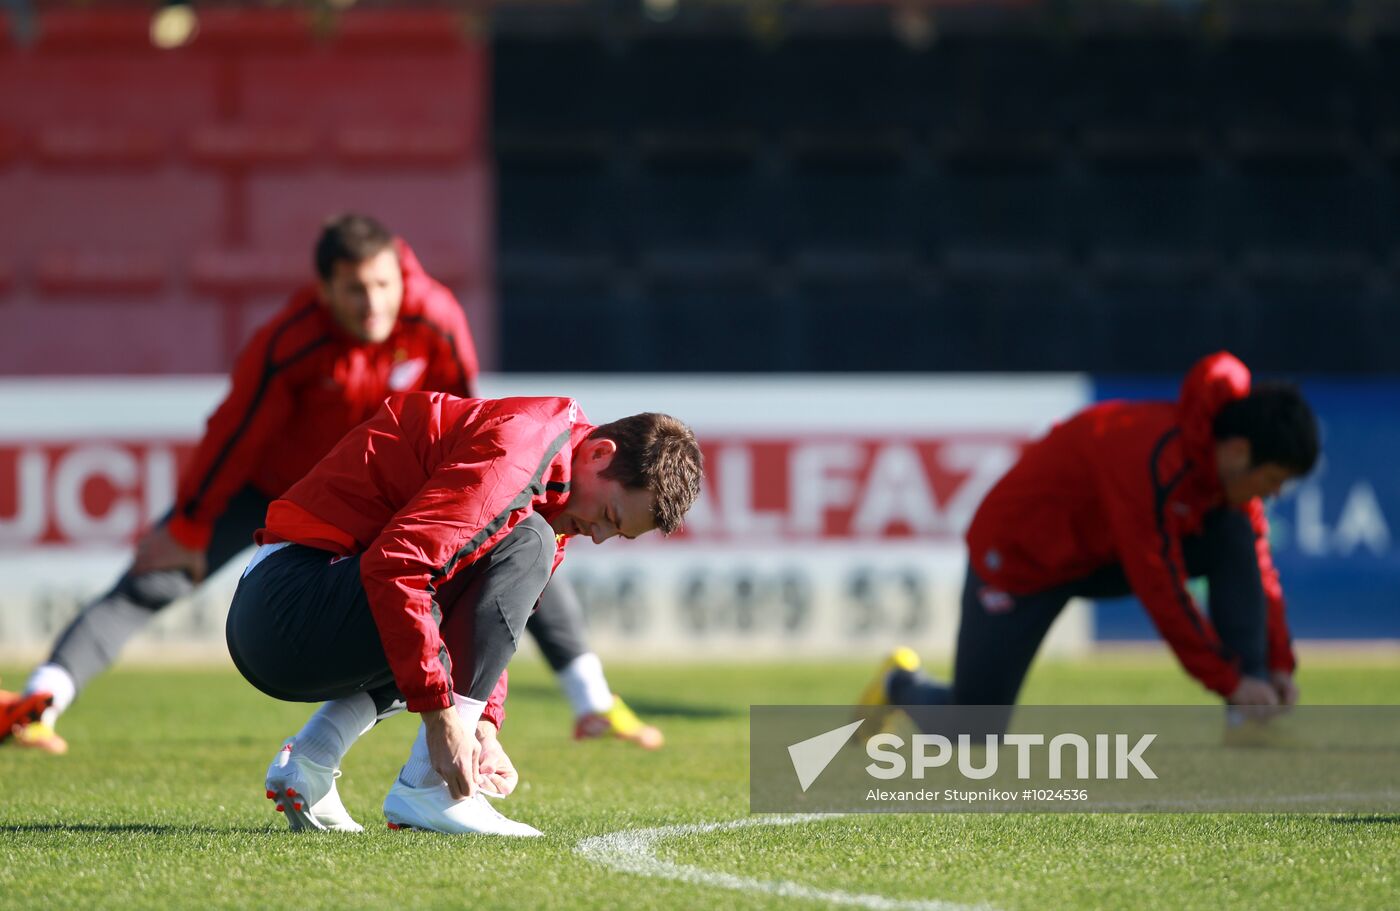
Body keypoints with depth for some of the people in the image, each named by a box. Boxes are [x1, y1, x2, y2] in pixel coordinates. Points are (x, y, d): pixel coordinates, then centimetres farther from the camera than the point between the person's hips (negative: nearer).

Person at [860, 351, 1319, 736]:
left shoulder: (1229, 459, -11)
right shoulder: (1152, 458, -36)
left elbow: (1258, 564, 0)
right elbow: (1161, 589, -35)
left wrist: (1279, 664, -6)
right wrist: (1229, 682, -31)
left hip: (1106, 553, 7)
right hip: (1022, 554, -7)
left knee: (1236, 536, -15)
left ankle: (1252, 720, -14)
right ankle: (903, 686, 28)